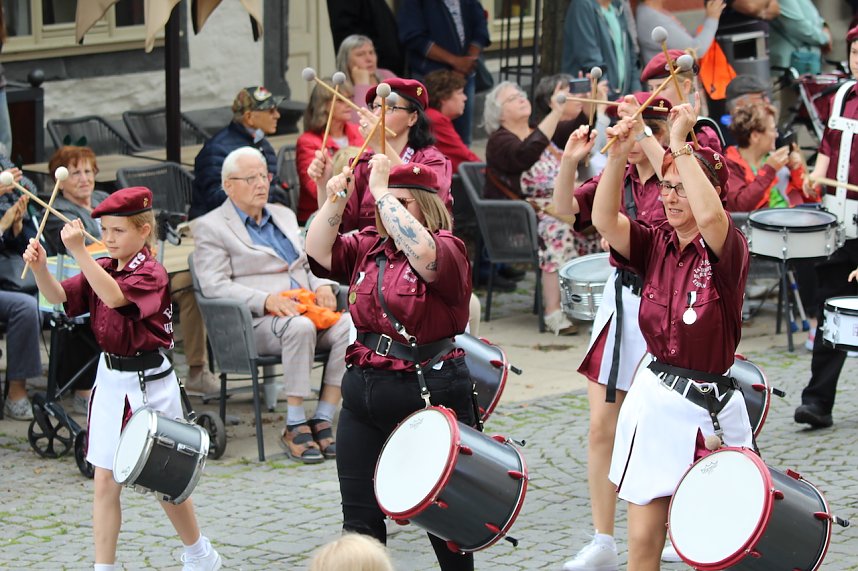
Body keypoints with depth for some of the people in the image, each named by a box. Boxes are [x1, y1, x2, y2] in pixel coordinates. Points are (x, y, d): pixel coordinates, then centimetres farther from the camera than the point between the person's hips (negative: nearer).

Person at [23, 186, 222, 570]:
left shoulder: (151, 273, -15)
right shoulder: (102, 269, 6)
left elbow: (115, 296, -33)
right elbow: (59, 296, -4)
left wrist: (79, 251, -40)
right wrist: (40, 268, -23)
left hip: (148, 383, -6)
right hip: (110, 378, 6)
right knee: (105, 481, 4)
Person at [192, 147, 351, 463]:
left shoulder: (284, 215, 26)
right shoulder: (210, 227, 5)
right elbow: (215, 286, -7)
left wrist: (322, 286, 3)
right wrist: (266, 300, -21)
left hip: (304, 310, 6)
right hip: (253, 324, -6)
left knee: (349, 326, -25)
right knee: (300, 328, -37)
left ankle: (322, 421, -22)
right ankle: (295, 428, -29)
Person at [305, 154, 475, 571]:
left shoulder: (447, 249, -9)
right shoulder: (368, 246, 9)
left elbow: (420, 251, -30)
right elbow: (319, 254, 0)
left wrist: (381, 190, -26)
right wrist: (333, 202, -12)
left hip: (428, 394, -6)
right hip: (363, 391, 6)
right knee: (359, 517, 8)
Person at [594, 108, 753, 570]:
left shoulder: (727, 251, -9)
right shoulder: (655, 245, 4)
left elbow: (710, 215, -32)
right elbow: (604, 220, -13)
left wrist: (681, 144, -28)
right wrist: (617, 155, -23)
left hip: (707, 409, -4)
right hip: (652, 398, 4)